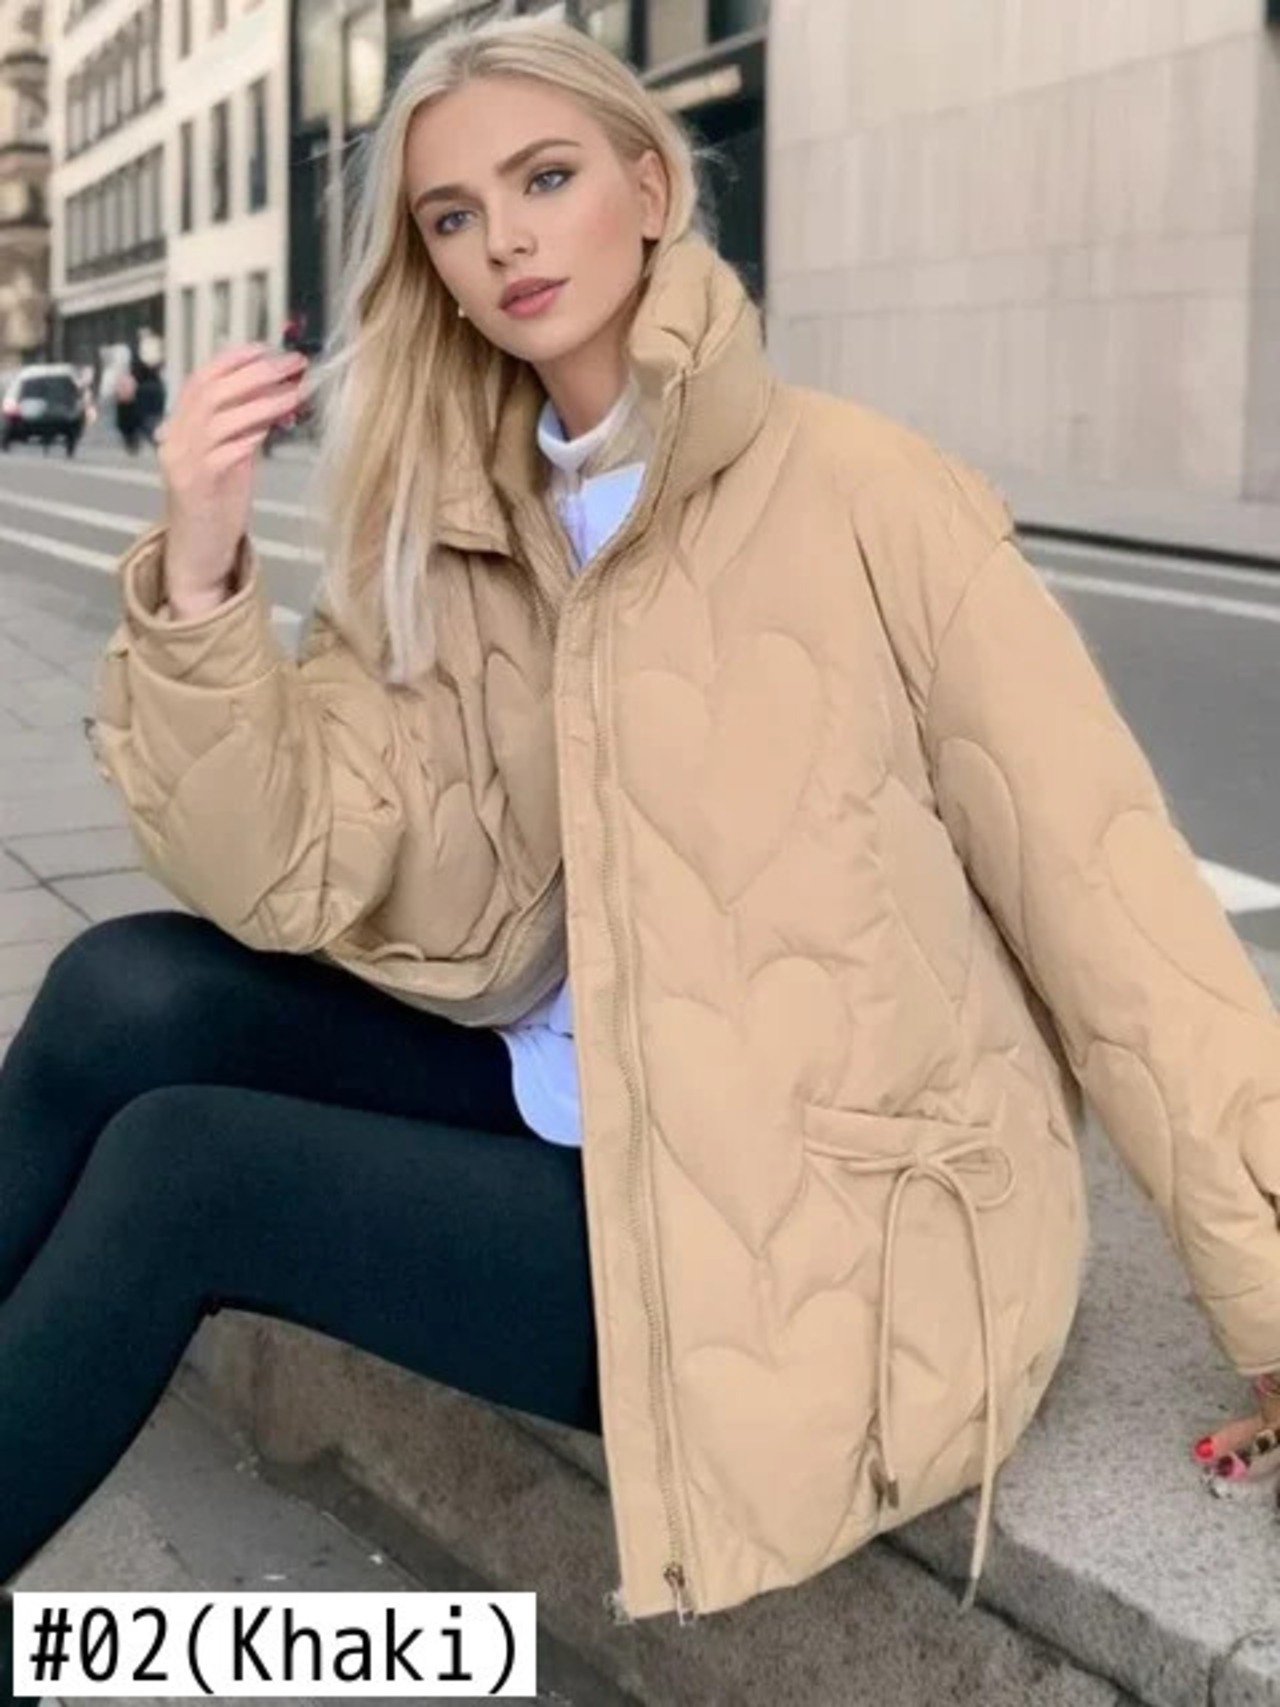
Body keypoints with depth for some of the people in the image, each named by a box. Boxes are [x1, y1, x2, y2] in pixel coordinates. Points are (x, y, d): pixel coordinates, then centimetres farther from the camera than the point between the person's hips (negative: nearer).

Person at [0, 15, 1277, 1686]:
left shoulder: (862, 494, -13)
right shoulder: (453, 537, 4)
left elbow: (1104, 893, -13)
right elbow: (293, 881, -5)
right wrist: (200, 574, -21)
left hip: (830, 1223, -5)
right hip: (578, 1113, 5)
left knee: (179, 1169, -16)